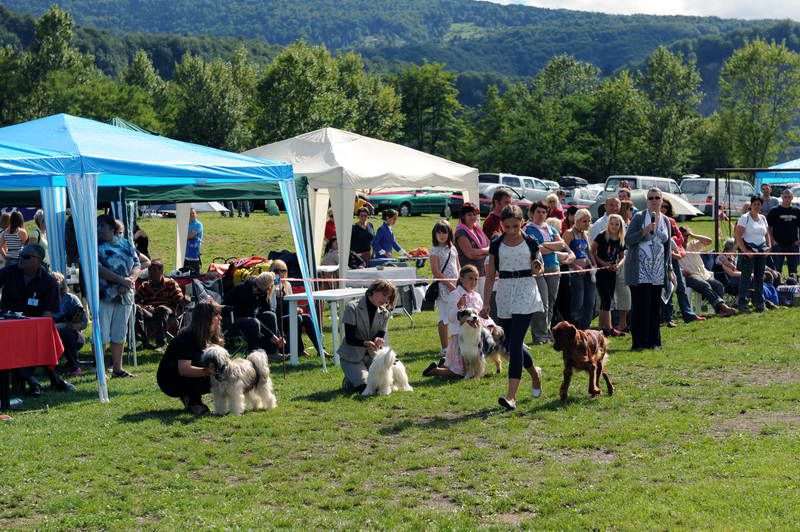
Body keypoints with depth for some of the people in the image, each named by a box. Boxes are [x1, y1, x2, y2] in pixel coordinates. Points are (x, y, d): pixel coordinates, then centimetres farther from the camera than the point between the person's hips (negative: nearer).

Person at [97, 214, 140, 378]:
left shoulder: (125, 244, 13)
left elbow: (137, 265, 9)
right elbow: (98, 268, -14)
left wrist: (130, 279, -12)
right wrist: (121, 280, -19)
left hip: (124, 295, 5)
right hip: (103, 296, -5)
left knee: (119, 335, 10)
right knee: (102, 335, -4)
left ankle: (117, 368, 18)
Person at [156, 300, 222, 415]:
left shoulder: (209, 337, 2)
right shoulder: (187, 336, -24)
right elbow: (184, 369, -35)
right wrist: (209, 371, -43)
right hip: (169, 381, -8)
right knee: (200, 359, -29)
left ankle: (188, 397, 5)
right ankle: (194, 403, -18)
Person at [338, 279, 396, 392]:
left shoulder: (384, 313, 5)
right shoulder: (352, 307, -12)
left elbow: (381, 335, -1)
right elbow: (349, 338, -17)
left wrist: (378, 341, -26)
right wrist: (366, 343, -36)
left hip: (372, 355, 5)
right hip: (352, 357, -5)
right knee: (367, 387, -24)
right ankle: (348, 381, 11)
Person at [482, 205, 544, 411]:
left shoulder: (530, 242, 2)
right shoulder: (496, 244, 6)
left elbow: (538, 270, 12)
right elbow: (490, 275, 7)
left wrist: (538, 268, -12)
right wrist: (486, 303, 3)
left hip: (526, 292, -3)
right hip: (504, 293, 4)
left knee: (515, 342, -14)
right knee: (511, 344, 9)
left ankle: (511, 395, -17)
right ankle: (535, 372, 39)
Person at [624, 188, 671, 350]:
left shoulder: (665, 221, 12)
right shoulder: (639, 217, -2)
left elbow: (667, 246, 17)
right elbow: (628, 240, -7)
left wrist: (667, 268, 13)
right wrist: (645, 230, -19)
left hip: (658, 271, 5)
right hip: (640, 269, -4)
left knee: (655, 305, 5)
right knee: (640, 305, -6)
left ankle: (654, 341, 12)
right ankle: (639, 341, -2)